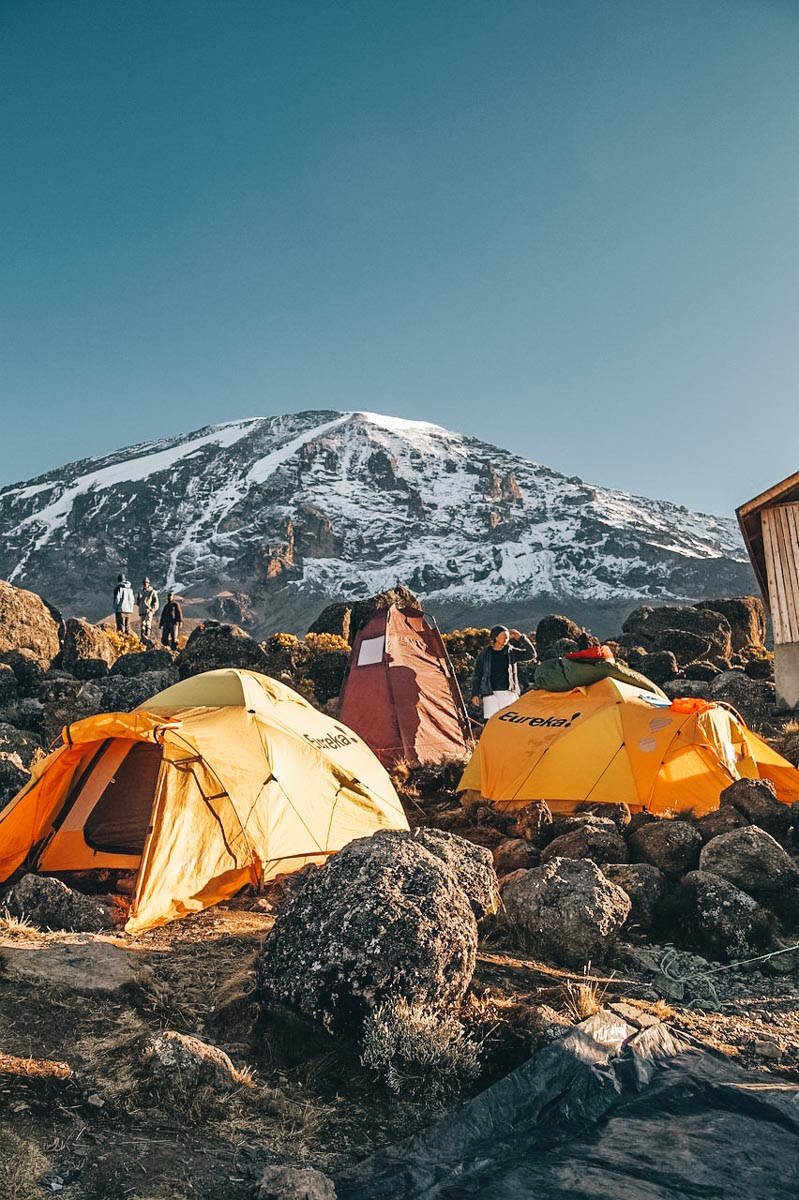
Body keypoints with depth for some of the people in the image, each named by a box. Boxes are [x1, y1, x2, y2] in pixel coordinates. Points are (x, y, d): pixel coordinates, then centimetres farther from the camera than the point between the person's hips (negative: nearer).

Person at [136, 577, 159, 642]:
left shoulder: (152, 591, 3)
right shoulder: (141, 592, 19)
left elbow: (156, 602, -1)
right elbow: (137, 603, 22)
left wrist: (152, 609, -13)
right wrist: (138, 598, 1)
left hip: (149, 611, -5)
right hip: (142, 611, 5)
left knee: (148, 624, -14)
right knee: (142, 624, 1)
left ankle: (147, 636, -19)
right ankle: (142, 637, 0)